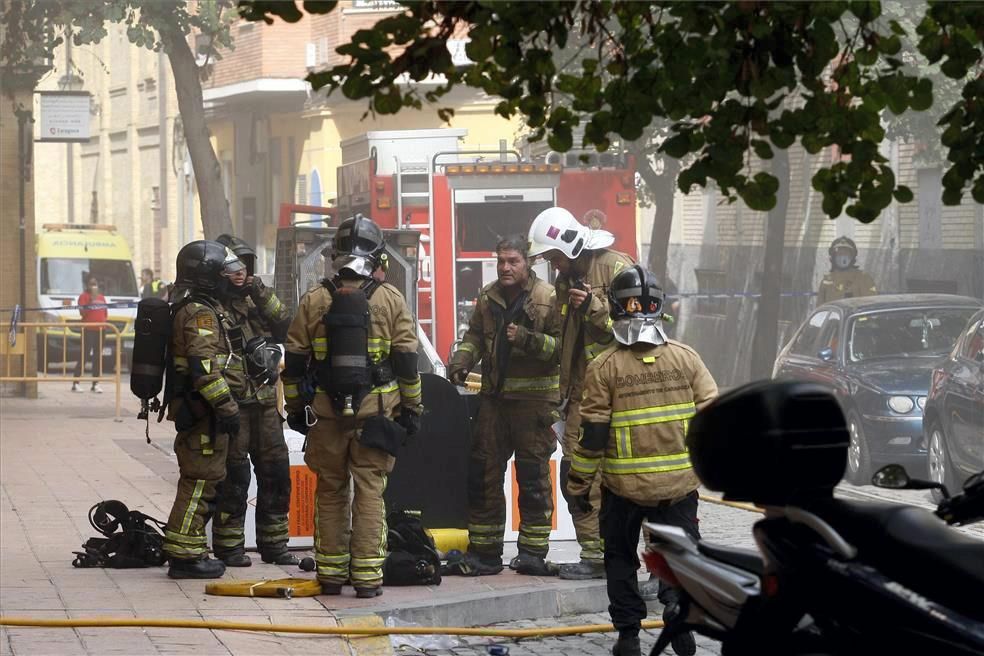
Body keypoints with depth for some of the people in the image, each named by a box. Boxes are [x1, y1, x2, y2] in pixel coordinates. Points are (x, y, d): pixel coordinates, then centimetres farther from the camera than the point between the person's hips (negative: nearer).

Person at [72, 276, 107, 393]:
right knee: (83, 356, -8)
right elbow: (82, 312, -14)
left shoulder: (101, 297, 16)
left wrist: (104, 321, 6)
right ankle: (76, 383, -6)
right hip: (88, 330, -6)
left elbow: (105, 312, 23)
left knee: (98, 357, 7)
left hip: (100, 330, 6)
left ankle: (95, 384, 12)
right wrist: (91, 301, -20)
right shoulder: (84, 296, -3)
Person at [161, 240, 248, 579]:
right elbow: (204, 367, -24)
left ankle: (188, 553, 21)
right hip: (203, 411, -11)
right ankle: (184, 555, -7)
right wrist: (227, 407, -24)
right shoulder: (200, 313, -15)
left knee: (199, 481, 16)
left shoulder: (205, 309, 19)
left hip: (197, 412, 11)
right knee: (200, 481, -8)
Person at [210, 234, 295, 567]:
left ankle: (274, 543, 18)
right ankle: (229, 546, 3)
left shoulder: (256, 299, 16)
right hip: (232, 402, -7)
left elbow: (286, 328, 5)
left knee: (275, 471, 9)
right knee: (233, 476, -5)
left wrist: (265, 298, -8)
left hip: (265, 402, 7)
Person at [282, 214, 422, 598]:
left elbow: (294, 362, 5)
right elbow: (406, 361, -1)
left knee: (330, 491, 10)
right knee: (369, 492, 2)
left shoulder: (314, 301, 1)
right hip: (375, 412, -1)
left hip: (326, 410, 1)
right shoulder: (391, 300, -2)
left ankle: (330, 574, 12)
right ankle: (367, 576, -2)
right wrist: (412, 407, 8)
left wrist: (295, 406, 15)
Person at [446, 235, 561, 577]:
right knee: (483, 474, 6)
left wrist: (527, 339, -25)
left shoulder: (547, 298, -7)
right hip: (495, 396, 5)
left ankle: (532, 554, 7)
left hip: (534, 398, -5)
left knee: (533, 476, 0)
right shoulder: (488, 298, 11)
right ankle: (484, 553, 13)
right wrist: (461, 362, 2)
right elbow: (474, 336, 20)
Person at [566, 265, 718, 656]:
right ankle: (679, 602, -15)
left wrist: (578, 485, 2)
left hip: (624, 486, -1)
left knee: (621, 557, 16)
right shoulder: (686, 358, -2)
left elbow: (593, 432, -7)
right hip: (679, 482, 1)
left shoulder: (603, 367, -8)